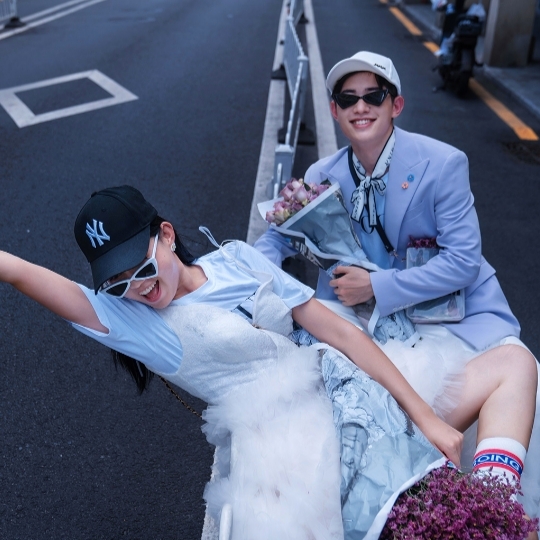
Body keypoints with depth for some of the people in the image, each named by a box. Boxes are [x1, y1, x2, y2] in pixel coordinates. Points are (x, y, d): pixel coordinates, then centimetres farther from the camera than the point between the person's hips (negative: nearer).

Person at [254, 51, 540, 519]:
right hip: (371, 316, 3)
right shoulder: (324, 176, 0)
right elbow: (280, 236, 6)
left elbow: (463, 262, -17)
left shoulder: (443, 163, -13)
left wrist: (378, 287, -25)